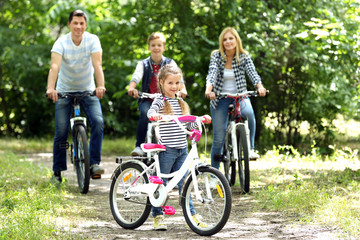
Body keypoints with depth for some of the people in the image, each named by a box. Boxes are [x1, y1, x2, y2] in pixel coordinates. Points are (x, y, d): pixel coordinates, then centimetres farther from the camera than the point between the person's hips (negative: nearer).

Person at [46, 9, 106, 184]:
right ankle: (57, 171, 10)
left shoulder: (92, 40, -13)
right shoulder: (61, 43, -16)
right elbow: (55, 66, -31)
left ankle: (94, 163, -13)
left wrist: (100, 86, -44)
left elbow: (97, 64, -26)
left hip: (88, 90, 1)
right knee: (61, 130, -5)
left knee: (98, 122, -21)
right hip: (65, 91, -1)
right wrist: (50, 88, -48)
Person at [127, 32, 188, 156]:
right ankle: (139, 146, -24)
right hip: (147, 99, -1)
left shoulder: (169, 63, 6)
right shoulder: (143, 64, 6)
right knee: (145, 113, -32)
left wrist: (182, 89, -32)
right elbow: (136, 76, -13)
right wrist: (131, 88, -35)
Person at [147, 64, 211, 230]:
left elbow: (189, 125, 18)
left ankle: (192, 215, 10)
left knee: (183, 183, 8)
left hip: (182, 150, 5)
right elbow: (151, 111, -24)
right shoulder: (160, 101, -4)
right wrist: (154, 115, -46)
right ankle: (157, 216, 12)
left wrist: (202, 119, 3)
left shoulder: (181, 103, 15)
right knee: (161, 183, 3)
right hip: (166, 149, -5)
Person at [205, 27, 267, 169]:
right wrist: (209, 89, -40)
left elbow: (252, 73, -17)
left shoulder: (244, 57, -2)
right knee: (218, 138, -2)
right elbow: (212, 73, -20)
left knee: (248, 112, -36)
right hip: (220, 98, 0)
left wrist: (260, 87, -38)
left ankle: (250, 148, -21)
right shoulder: (216, 56, -4)